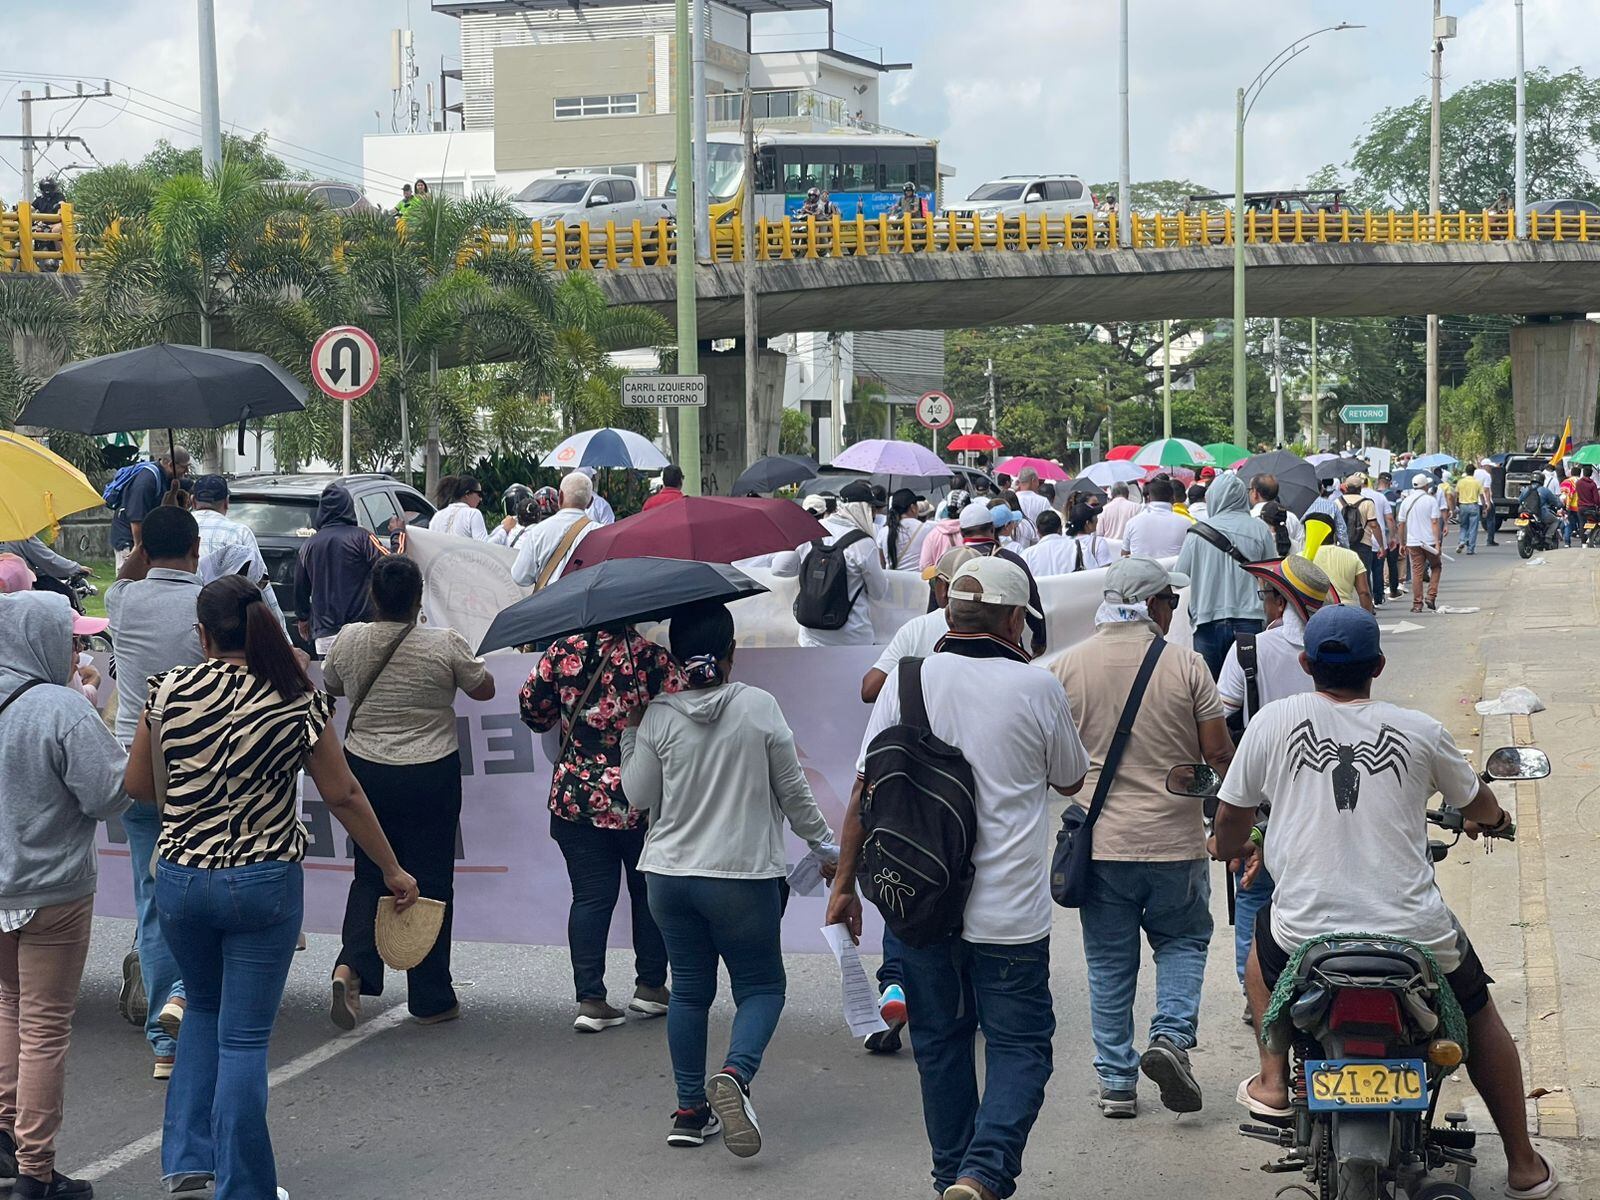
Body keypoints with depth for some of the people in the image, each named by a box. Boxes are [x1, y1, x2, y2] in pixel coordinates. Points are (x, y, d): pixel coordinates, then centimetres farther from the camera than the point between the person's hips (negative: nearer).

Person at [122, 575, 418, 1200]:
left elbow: (137, 785, 3)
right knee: (244, 1038, 5)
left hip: (180, 881, 2)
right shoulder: (298, 702, -10)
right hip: (263, 884, -2)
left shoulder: (170, 690, -6)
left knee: (204, 1009, 25)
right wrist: (393, 871, 7)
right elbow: (344, 796, -4)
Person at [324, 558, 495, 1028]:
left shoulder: (349, 641, -5)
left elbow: (331, 687, 15)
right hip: (431, 776, -2)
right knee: (430, 881, 6)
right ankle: (430, 999, 12)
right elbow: (484, 689, 3)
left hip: (366, 771, 3)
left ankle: (351, 966, -7)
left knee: (370, 874, 16)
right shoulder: (445, 644, -12)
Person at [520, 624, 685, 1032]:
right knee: (649, 891, 17)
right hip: (641, 800, -2)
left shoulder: (561, 652, -4)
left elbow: (532, 710, 6)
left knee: (590, 897, 6)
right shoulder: (652, 657, -12)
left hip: (576, 799, 2)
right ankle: (650, 986, 23)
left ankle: (590, 999, 1)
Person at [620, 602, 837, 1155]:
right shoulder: (760, 708, -7)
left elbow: (638, 796, 3)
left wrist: (630, 734, 16)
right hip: (743, 876, -2)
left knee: (689, 990, 14)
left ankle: (690, 1109, 15)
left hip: (670, 876, 2)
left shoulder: (658, 717, -5)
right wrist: (825, 845, 13)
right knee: (761, 986, 9)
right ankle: (735, 1074, -18)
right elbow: (794, 792, -1)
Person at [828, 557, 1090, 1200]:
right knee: (1019, 1046, 5)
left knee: (940, 1043, 17)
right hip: (1007, 911, -3)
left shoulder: (906, 684, -1)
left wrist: (844, 883, 11)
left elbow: (864, 791, 1)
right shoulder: (1036, 690, -7)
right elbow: (1070, 780, 10)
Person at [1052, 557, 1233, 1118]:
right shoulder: (1185, 665, -7)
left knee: (1109, 964, 10)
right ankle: (1172, 1036, -1)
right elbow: (1218, 751, -7)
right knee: (1182, 939, 19)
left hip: (1101, 840, 1)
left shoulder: (1066, 667, -3)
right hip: (1175, 839, -1)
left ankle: (1116, 1082, 12)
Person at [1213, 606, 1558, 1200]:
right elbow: (1481, 807, 17)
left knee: (1264, 943, 36)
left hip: (1306, 932, 0)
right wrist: (1490, 817, 42)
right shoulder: (1420, 731, 0)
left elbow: (1231, 820, 8)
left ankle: (1273, 1080, 29)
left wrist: (1230, 848, 33)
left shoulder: (1274, 722, -2)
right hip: (1415, 932, 0)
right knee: (1480, 1012, 29)